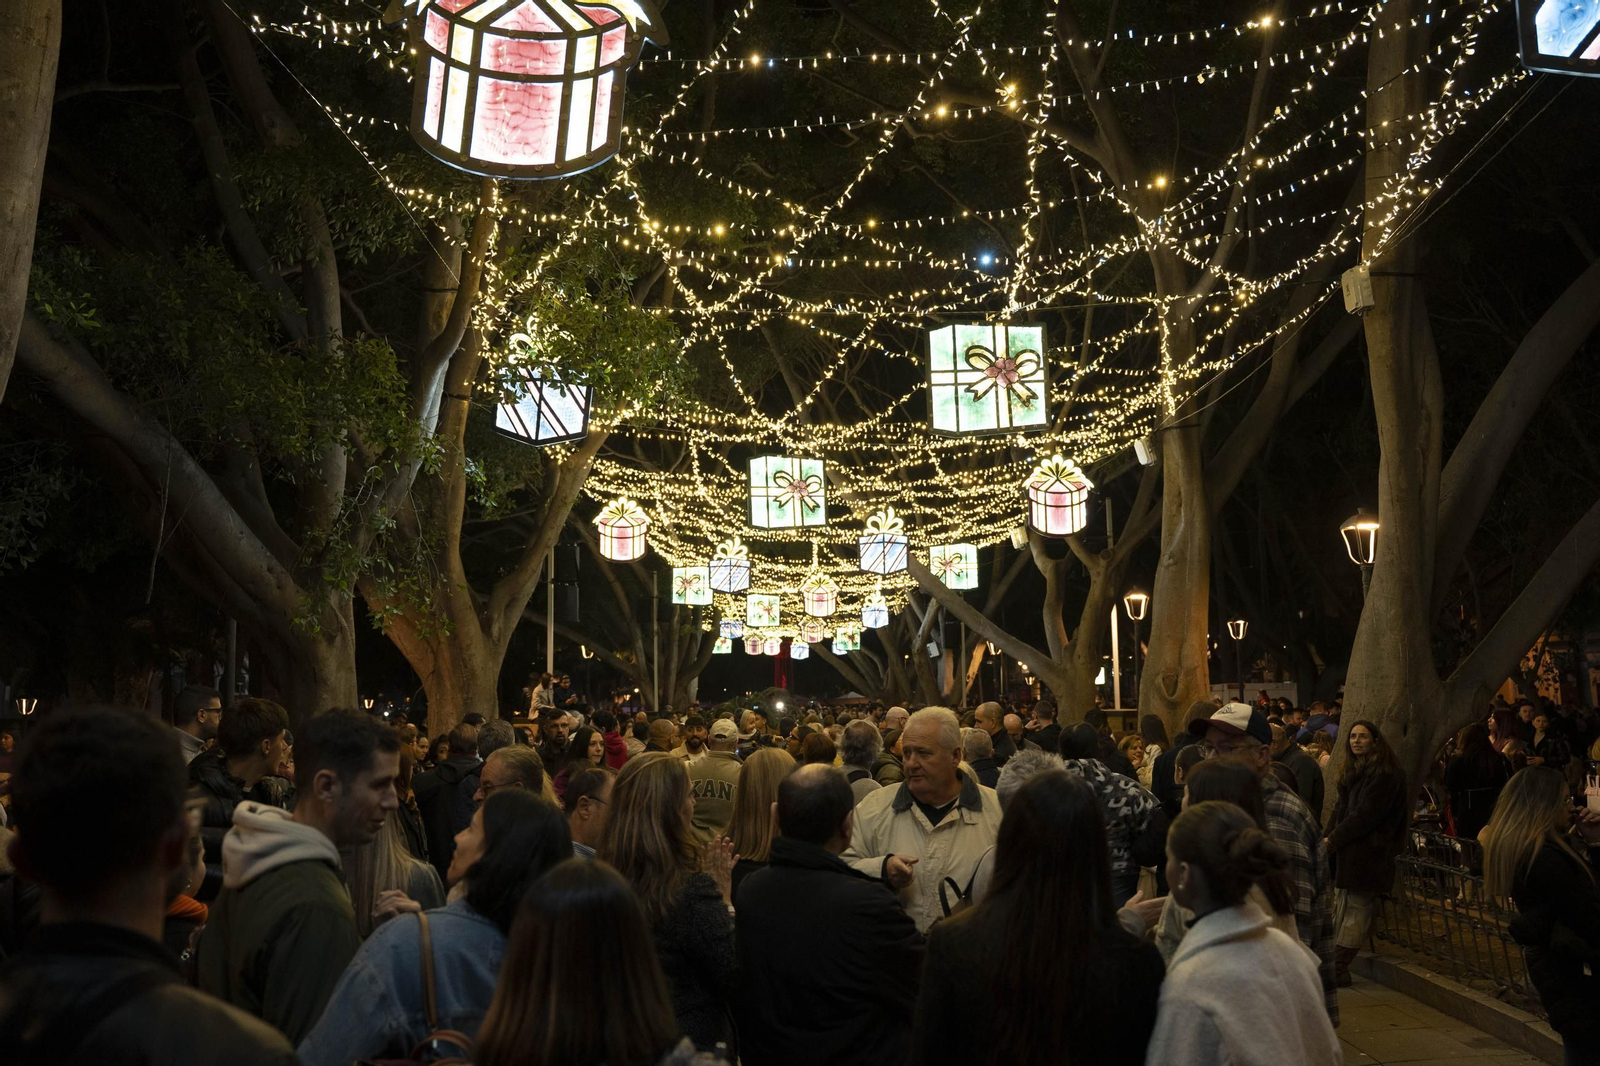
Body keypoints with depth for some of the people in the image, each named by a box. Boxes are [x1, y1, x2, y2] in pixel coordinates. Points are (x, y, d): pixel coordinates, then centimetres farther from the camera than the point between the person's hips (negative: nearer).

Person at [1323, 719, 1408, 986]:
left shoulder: (1384, 774, -11)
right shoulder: (1354, 771, 17)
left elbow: (1365, 814, -15)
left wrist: (1334, 839, -12)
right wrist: (1328, 836, 5)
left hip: (1367, 853, -9)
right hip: (1346, 852, 9)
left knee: (1357, 909, -4)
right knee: (1340, 907, 8)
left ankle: (1338, 967, -2)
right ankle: (1337, 966, 11)